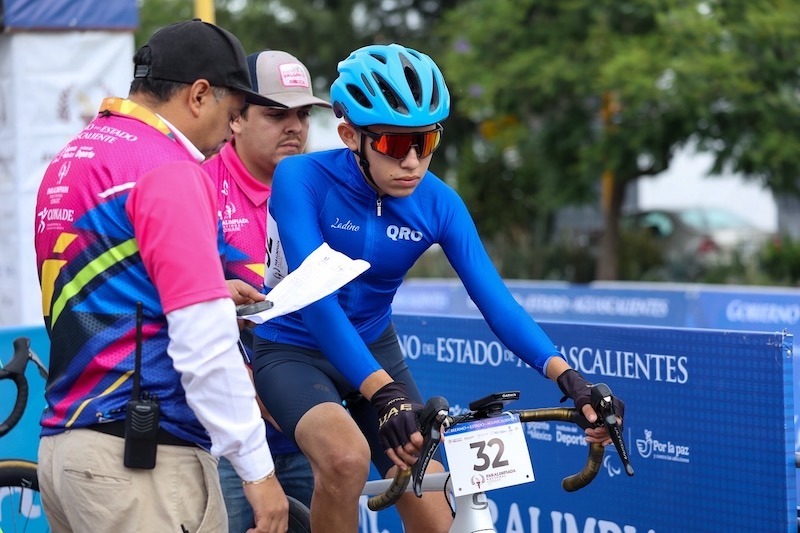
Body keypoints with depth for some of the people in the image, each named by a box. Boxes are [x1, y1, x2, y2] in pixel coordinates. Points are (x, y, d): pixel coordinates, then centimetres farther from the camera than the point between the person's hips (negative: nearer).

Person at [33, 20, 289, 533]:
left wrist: (207, 291, 22)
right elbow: (204, 341, -18)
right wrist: (258, 468, -14)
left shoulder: (71, 159, 15)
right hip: (142, 458, -9)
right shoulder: (168, 169, -12)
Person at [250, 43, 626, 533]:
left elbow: (496, 299, -19)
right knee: (348, 457, -35)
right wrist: (384, 393, -46)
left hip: (376, 351, 4)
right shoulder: (302, 180, -24)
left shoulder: (438, 203, -12)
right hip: (295, 352, -4)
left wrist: (568, 377, -35)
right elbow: (315, 298, -34)